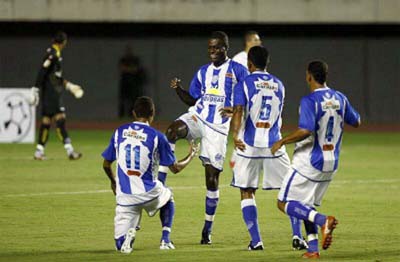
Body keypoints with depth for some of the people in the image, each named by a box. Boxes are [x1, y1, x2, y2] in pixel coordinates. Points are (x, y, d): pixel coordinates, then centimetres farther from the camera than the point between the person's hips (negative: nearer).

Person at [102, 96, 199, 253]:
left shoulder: (119, 132, 4)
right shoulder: (156, 137, -5)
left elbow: (106, 165, 13)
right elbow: (175, 168, 3)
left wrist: (113, 182, 34)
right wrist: (191, 155, 23)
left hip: (124, 197, 1)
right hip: (148, 194, -1)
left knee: (121, 245, 10)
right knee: (168, 196, 36)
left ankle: (130, 232, -25)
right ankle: (165, 240, 22)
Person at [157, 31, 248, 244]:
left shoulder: (237, 70, 1)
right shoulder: (203, 72, 15)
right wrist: (178, 89, 0)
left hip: (218, 127, -3)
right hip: (197, 117, 3)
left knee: (212, 177, -2)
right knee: (173, 129, -33)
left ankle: (207, 230, 9)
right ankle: (159, 183, -35)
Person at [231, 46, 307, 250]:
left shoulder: (244, 85, -2)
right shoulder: (278, 85, 13)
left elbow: (239, 111, -18)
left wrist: (235, 136, -30)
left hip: (249, 146, -3)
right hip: (274, 145, 3)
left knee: (247, 193, 8)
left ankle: (256, 241, 0)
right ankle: (297, 237, 0)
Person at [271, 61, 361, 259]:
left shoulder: (310, 101, -17)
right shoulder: (340, 99, 5)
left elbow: (305, 131, -28)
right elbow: (356, 122, 19)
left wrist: (282, 142, -15)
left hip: (308, 162, -7)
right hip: (330, 164, 7)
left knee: (284, 203, -1)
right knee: (306, 205, 21)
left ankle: (323, 220, -21)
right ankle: (313, 248, 10)